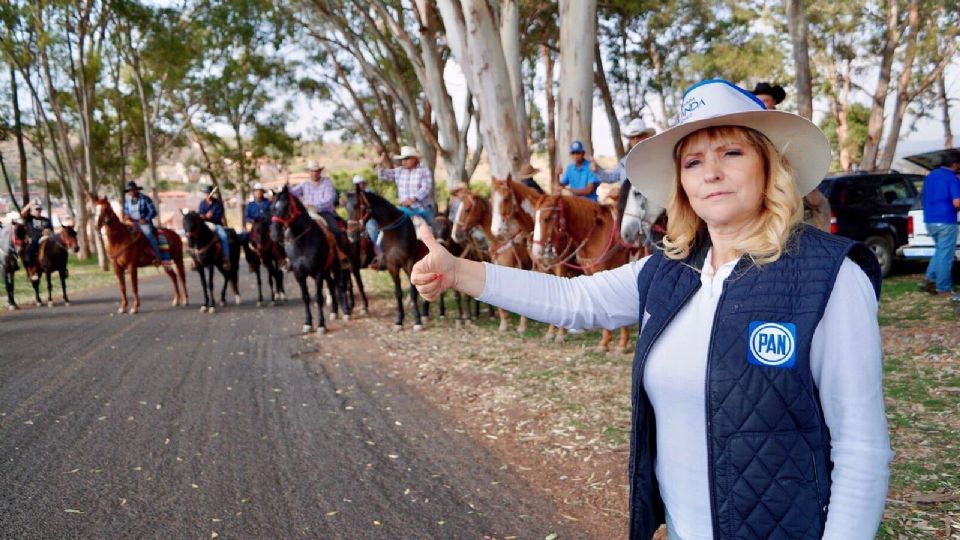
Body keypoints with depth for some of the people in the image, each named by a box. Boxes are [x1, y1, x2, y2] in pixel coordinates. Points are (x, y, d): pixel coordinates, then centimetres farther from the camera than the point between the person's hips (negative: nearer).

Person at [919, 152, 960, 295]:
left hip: (929, 220, 7)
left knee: (940, 250, 20)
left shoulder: (930, 176, 12)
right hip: (946, 221, -7)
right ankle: (943, 288, 6)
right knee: (946, 254, 1)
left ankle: (929, 279, 9)